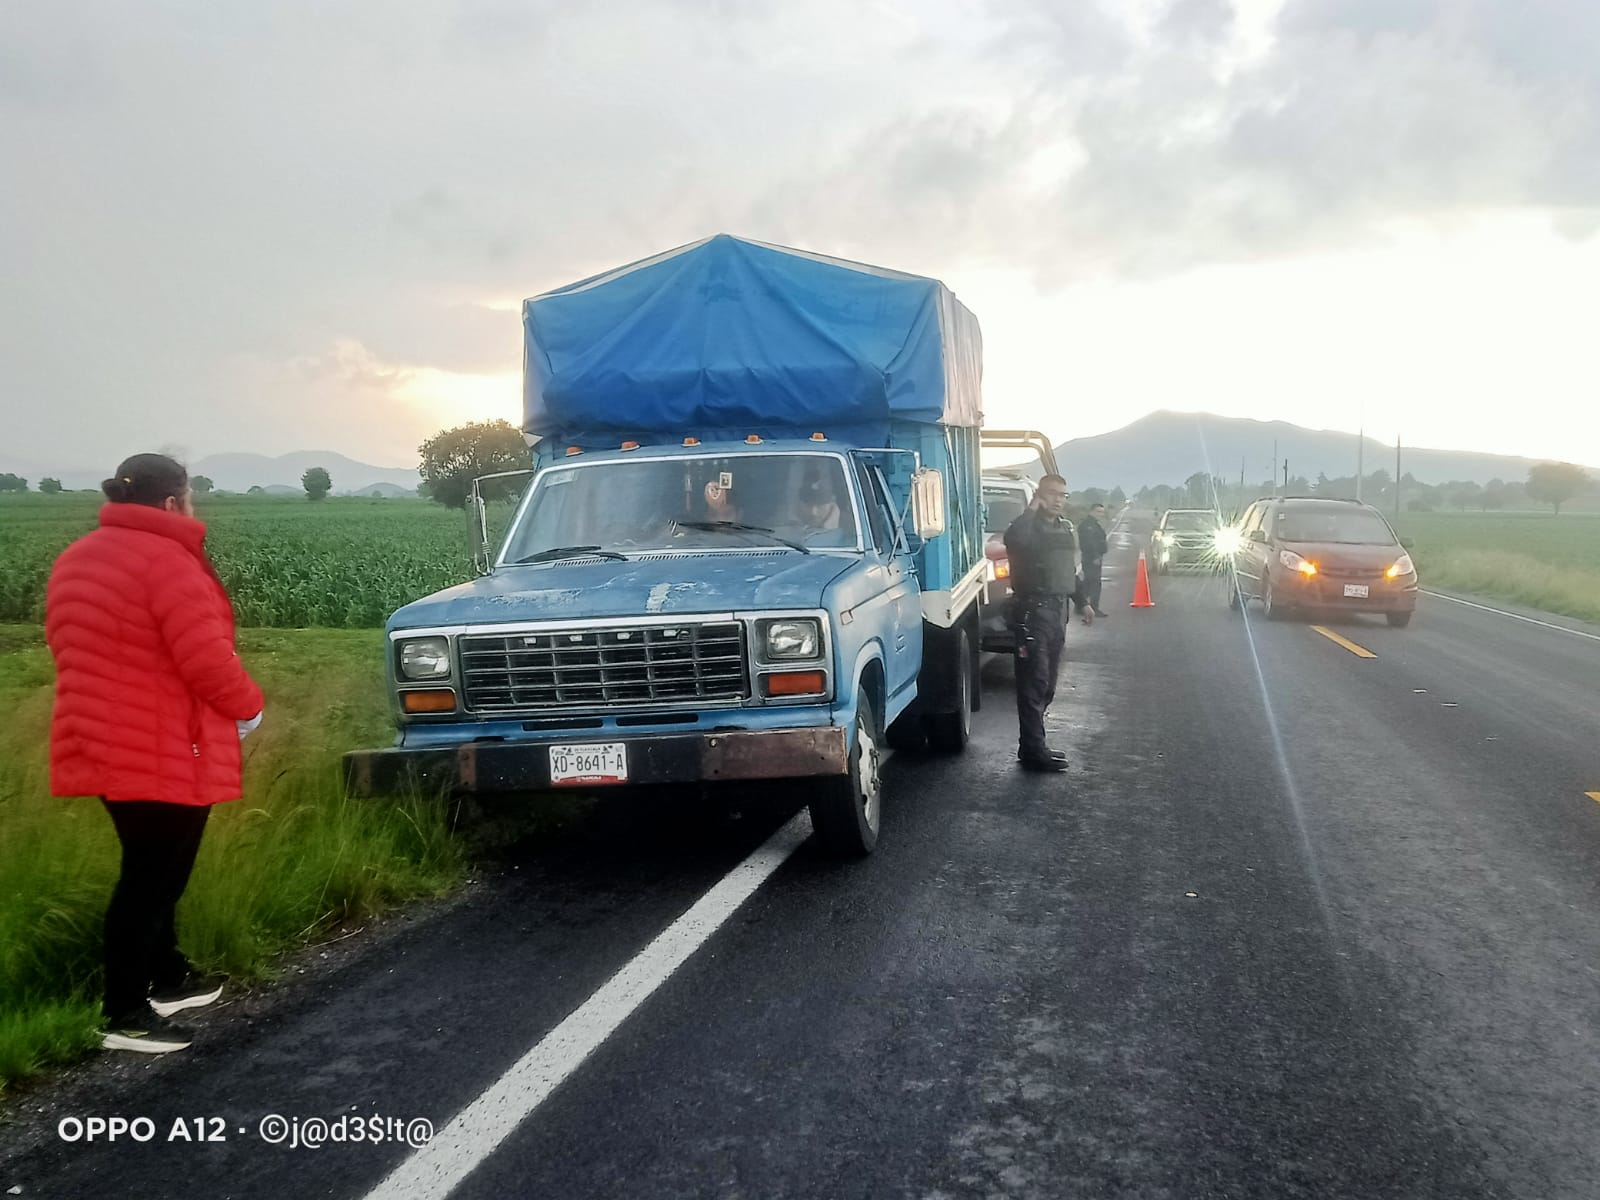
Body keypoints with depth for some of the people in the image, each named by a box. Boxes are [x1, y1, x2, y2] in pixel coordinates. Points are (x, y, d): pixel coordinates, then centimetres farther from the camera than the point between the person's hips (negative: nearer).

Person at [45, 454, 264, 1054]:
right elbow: (206, 660, -21)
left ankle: (167, 979, 33)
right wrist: (248, 707, -4)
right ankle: (124, 1015, 5)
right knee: (151, 878, -1)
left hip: (103, 744, 9)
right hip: (165, 752, -9)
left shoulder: (77, 559, 11)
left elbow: (70, 646, 17)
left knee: (151, 869, 21)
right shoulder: (166, 559, -17)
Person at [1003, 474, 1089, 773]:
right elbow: (1013, 539, -36)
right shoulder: (1029, 525, -10)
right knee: (1034, 682, -9)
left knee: (1048, 681, 12)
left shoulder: (1066, 528, 17)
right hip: (1033, 611, -8)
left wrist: (1081, 601, 26)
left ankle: (1033, 742, 20)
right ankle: (1033, 750, -9)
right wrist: (1033, 509, -24)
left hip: (1058, 610, 9)